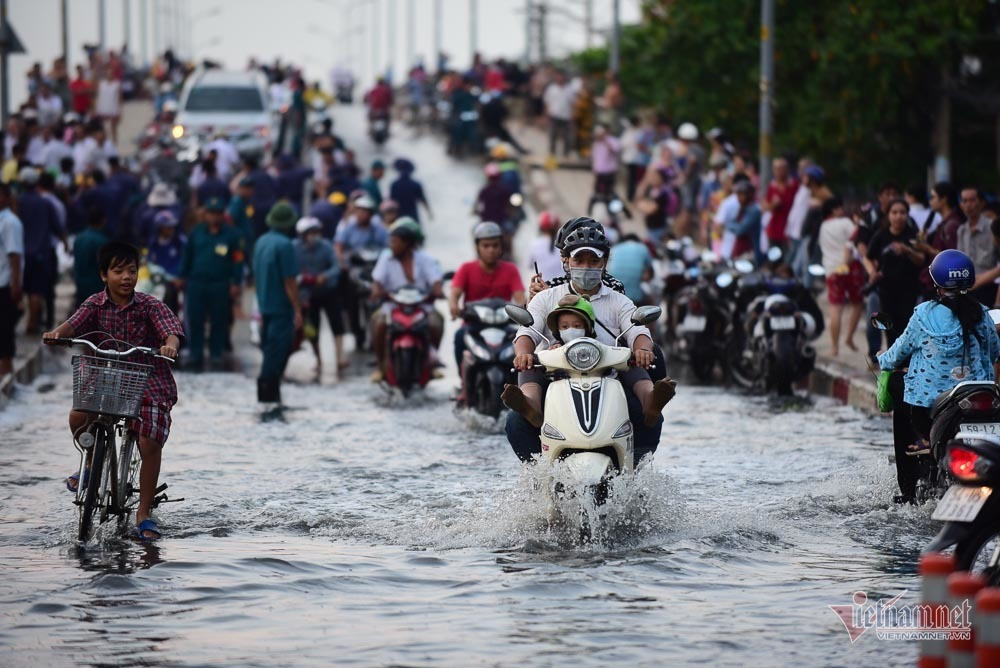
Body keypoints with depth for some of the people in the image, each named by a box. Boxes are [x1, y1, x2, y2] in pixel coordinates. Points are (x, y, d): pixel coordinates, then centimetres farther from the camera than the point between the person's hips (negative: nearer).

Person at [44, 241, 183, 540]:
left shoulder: (149, 306, -9)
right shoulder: (96, 304, -2)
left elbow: (172, 330, -23)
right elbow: (75, 323, -18)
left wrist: (170, 345, -47)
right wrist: (57, 333, -41)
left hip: (149, 383, -2)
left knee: (150, 443, -15)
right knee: (78, 417, -24)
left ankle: (144, 513, -1)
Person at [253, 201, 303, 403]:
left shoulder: (261, 242, 8)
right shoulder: (284, 245, -17)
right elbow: (289, 282, -17)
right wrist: (297, 310, -12)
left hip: (265, 306, 8)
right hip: (281, 308, -8)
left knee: (271, 353, 16)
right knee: (276, 355, -3)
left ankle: (267, 394, 19)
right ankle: (268, 395, -2)